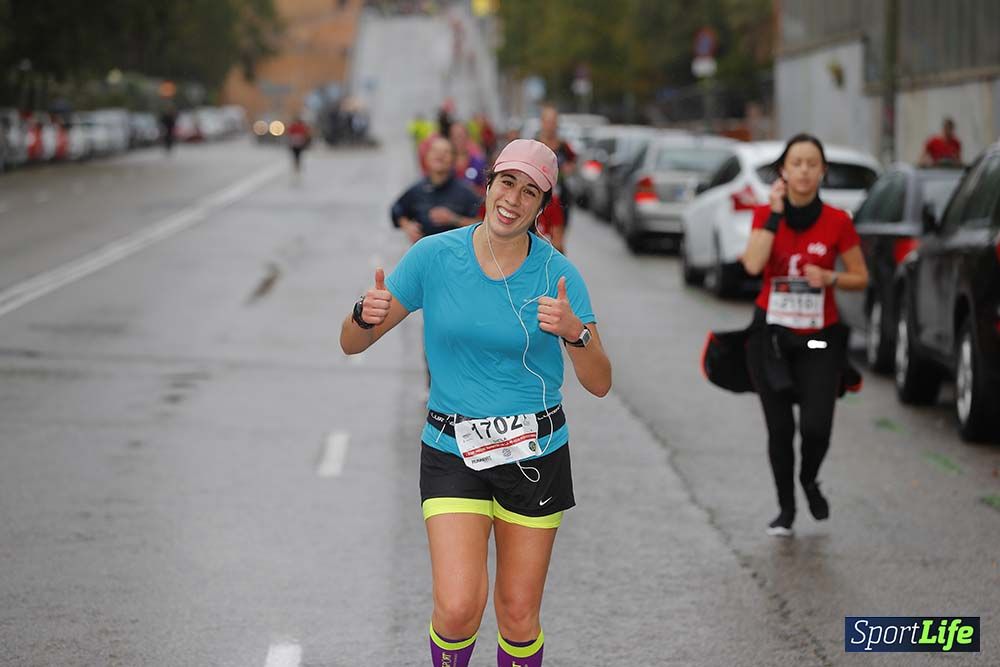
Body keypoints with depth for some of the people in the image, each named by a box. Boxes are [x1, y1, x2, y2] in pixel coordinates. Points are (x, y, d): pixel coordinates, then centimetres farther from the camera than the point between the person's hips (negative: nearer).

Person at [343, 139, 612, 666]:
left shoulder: (557, 273, -5)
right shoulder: (434, 257, -6)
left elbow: (599, 383, -6)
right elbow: (352, 343, 0)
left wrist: (574, 332, -26)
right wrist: (367, 315, -23)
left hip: (535, 453, 1)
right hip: (453, 452, -1)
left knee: (519, 617, 5)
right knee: (459, 607, -16)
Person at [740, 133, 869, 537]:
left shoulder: (837, 222, -4)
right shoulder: (765, 215, -1)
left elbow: (860, 277, 5)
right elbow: (753, 264, -19)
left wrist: (830, 278, -15)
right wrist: (776, 212, -16)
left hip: (819, 338, -1)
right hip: (771, 336, 1)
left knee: (816, 426, -12)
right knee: (779, 428, 2)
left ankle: (809, 481, 21)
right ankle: (785, 508, 22)